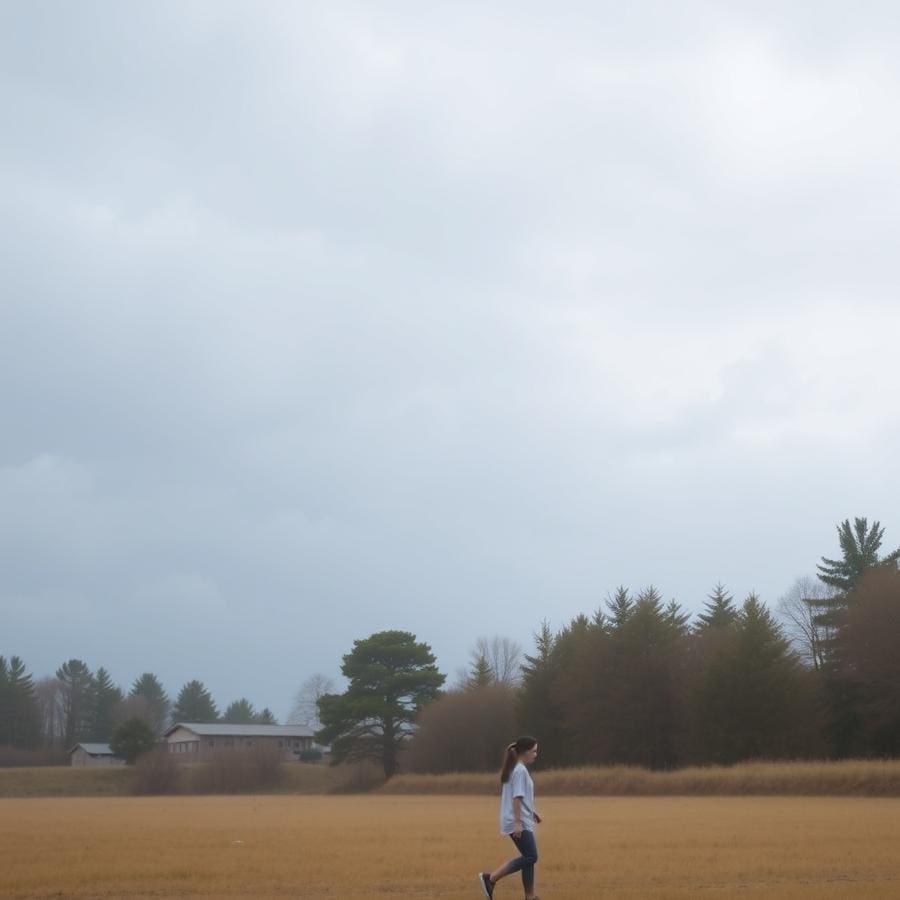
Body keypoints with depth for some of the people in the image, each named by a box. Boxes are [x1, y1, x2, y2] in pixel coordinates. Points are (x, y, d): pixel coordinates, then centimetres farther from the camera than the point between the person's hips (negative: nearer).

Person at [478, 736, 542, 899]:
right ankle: (490, 878, -11)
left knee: (529, 857, 8)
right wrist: (518, 822, -22)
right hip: (519, 823, -10)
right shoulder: (520, 771, -13)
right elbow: (517, 798, -20)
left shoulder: (517, 769, 17)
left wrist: (532, 811, 28)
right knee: (530, 857, -10)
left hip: (523, 823, 10)